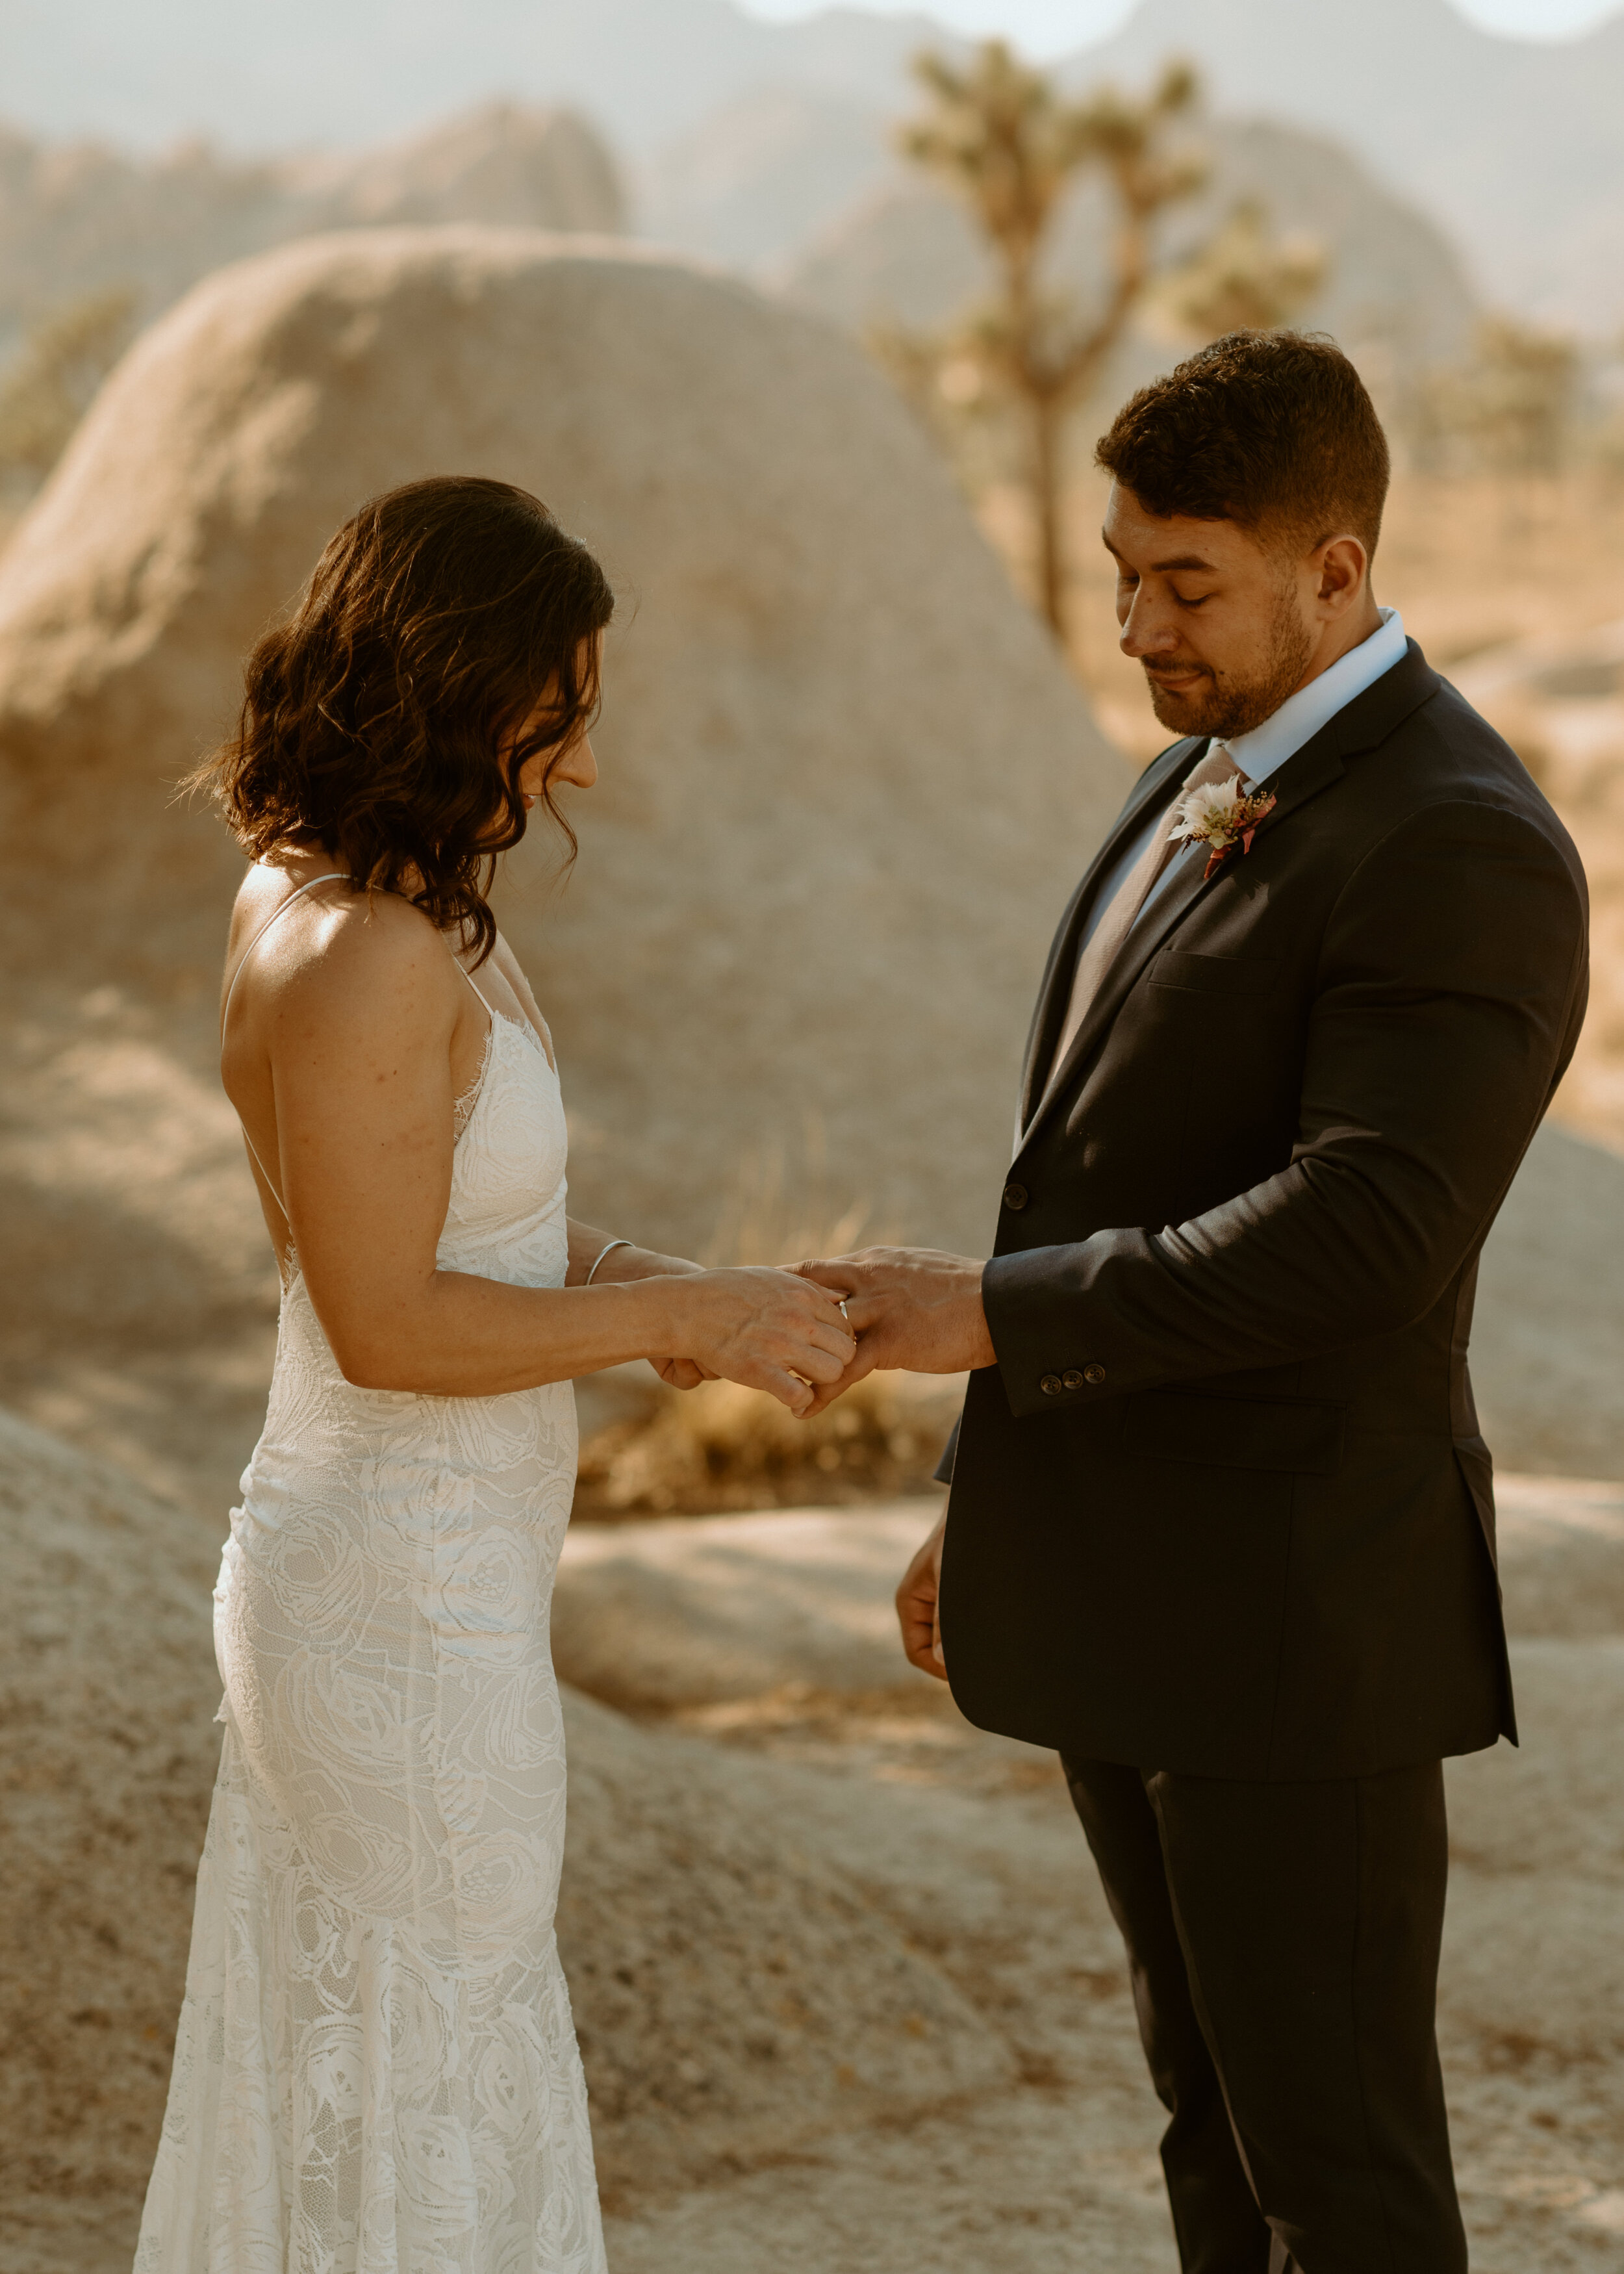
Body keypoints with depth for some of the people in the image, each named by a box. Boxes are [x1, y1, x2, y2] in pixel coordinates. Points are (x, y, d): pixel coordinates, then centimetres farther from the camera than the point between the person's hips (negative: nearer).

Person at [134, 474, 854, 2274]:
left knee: (328, 2082, 21)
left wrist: (624, 1279, 2)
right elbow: (388, 1326, -23)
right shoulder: (364, 959, -24)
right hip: (418, 1614, -10)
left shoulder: (329, 892, 6)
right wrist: (680, 1315, -16)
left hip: (347, 1573, 10)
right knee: (433, 2121, 5)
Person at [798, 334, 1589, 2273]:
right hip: (1123, 1590, 9)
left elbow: (1354, 1238, -29)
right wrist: (998, 1500, 19)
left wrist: (994, 1313, -24)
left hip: (1296, 1612, -9)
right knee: (1218, 2116, 18)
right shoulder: (1201, 788, 12)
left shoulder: (1458, 852, -18)